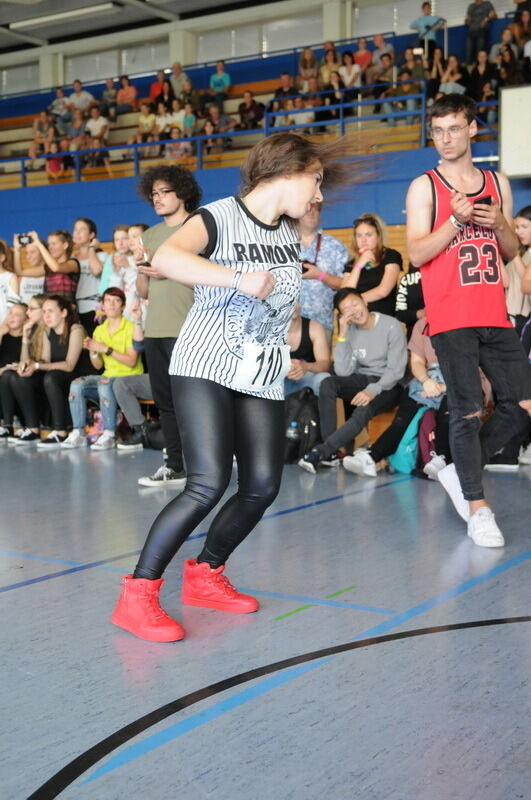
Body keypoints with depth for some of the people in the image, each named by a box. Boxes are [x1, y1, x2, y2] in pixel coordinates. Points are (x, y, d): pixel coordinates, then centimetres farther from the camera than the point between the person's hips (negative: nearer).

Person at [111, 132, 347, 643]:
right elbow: (165, 259, -30)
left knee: (262, 486, -2)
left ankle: (205, 576, 19)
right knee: (209, 484, -19)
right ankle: (137, 596, -8)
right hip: (206, 368, -7)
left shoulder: (291, 232, 13)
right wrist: (238, 278, -35)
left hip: (263, 377, 7)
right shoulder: (220, 216, -9)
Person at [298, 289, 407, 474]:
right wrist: (342, 336, -15)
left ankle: (320, 452, -31)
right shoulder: (350, 331, 1)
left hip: (387, 385, -4)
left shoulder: (392, 327, -11)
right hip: (361, 380, 4)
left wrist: (373, 390, -30)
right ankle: (331, 453, -29)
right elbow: (343, 372, -8)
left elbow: (396, 370, -15)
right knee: (328, 384, -25)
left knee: (364, 409, -35)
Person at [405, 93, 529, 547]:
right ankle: (477, 508, 5)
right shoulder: (425, 187, 2)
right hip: (451, 318, -5)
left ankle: (461, 473, 20)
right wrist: (456, 220, -18)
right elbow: (417, 253, -7)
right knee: (468, 410, -5)